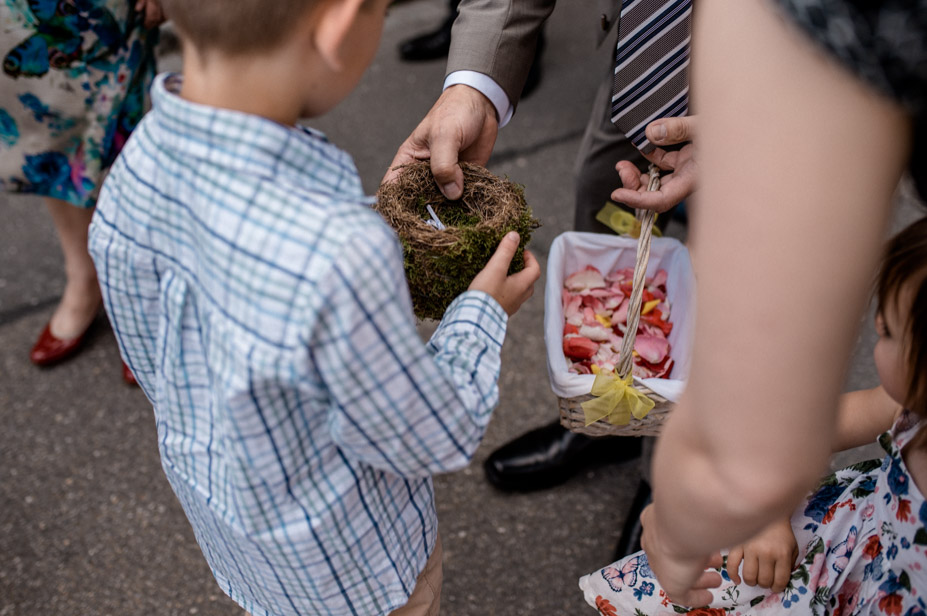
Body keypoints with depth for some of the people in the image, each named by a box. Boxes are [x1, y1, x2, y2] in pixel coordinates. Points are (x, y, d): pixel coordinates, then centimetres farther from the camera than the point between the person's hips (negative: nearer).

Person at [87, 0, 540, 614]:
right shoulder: (339, 257, -46)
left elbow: (155, 364, -4)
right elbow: (436, 441, -27)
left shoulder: (135, 168, -22)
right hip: (345, 561, -5)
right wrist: (483, 311, -10)